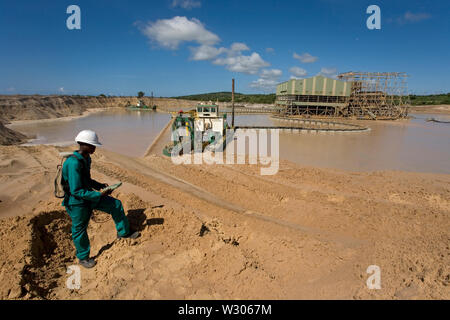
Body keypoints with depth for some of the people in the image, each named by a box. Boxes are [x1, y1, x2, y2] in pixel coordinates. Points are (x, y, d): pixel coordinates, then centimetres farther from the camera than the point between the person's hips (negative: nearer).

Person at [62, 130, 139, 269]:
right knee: (80, 230, 11)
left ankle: (123, 232, 24)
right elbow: (76, 191, -30)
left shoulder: (86, 158, 0)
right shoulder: (73, 163, -30)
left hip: (88, 196, 8)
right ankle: (83, 257, 35)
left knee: (115, 205, 7)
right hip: (77, 202, -8)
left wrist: (100, 185, 3)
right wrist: (100, 195, -26)